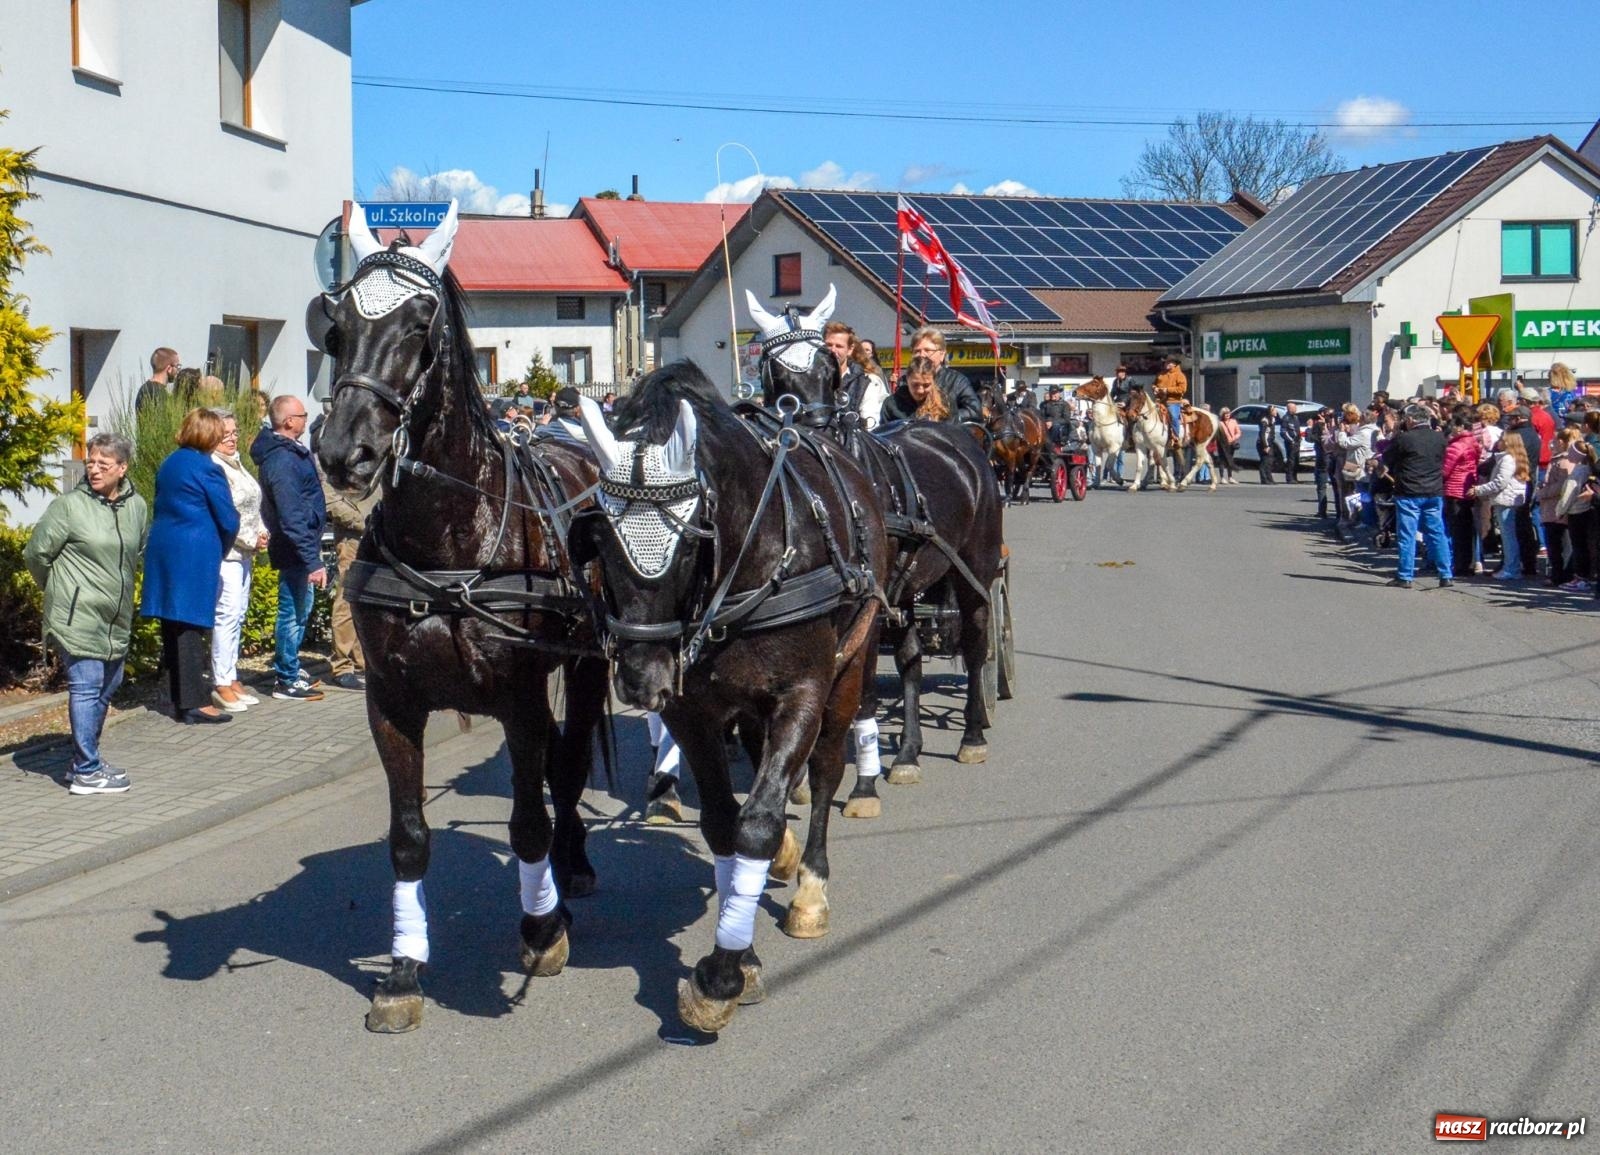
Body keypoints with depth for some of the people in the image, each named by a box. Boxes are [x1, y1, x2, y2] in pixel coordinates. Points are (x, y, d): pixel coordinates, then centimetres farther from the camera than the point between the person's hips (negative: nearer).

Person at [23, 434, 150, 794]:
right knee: (85, 688, -6)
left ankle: (87, 760, 29)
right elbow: (35, 554, -5)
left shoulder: (136, 506, 5)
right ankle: (86, 773, -1)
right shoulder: (69, 505, -12)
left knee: (107, 687, 15)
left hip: (116, 619, 7)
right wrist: (60, 589, 5)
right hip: (78, 617, -7)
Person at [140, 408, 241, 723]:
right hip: (196, 554, -8)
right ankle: (194, 702, -5)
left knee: (172, 626, 11)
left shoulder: (168, 464, 13)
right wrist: (220, 551, 9)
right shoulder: (207, 469, -11)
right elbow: (228, 520, -10)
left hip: (162, 551, 8)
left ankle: (178, 697, 17)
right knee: (191, 625, -6)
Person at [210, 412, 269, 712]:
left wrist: (261, 532, 7)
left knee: (237, 615, 12)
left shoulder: (235, 462, 16)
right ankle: (221, 685, -6)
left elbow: (252, 506, 22)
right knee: (227, 615, -10)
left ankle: (231, 678, 19)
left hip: (244, 553, 10)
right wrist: (251, 541, -13)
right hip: (224, 553, -10)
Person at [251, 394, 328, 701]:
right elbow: (292, 518, -26)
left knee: (299, 610, 19)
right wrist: (313, 561, -26)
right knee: (294, 611, -1)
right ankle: (287, 681, 8)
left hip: (298, 548, 10)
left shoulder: (289, 451, 11)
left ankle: (288, 670, 31)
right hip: (294, 550, -10)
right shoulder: (283, 460, -22)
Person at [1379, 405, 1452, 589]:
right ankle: (1446, 575, 10)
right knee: (1437, 533, 10)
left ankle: (1405, 576, 1)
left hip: (1409, 493, -5)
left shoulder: (1404, 438, -12)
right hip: (1435, 493, 5)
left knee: (1407, 535, 1)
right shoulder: (1439, 437, 2)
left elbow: (1386, 459, 1)